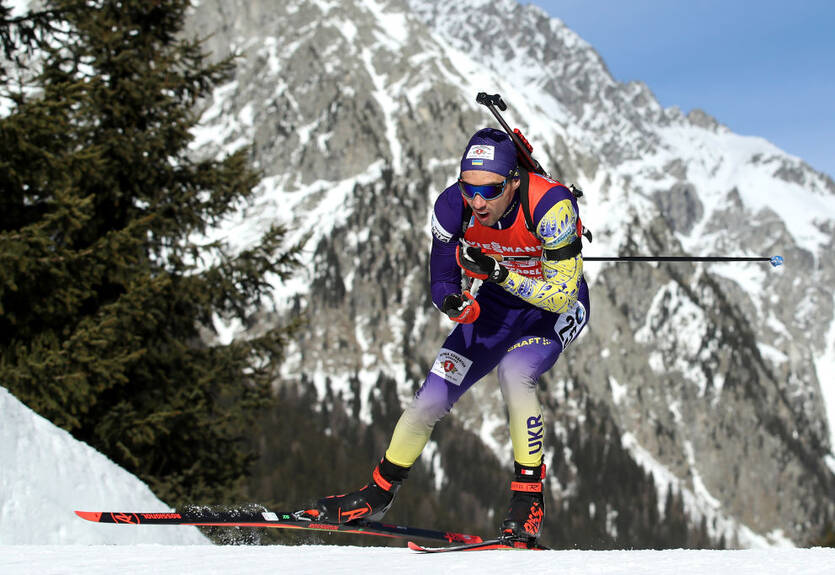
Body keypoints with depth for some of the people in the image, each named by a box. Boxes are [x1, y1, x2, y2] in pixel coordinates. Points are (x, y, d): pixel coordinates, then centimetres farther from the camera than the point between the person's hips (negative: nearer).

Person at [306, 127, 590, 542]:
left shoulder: (550, 205, -34)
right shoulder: (453, 206, -22)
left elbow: (563, 294, -31)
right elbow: (442, 283, -10)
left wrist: (500, 273, -42)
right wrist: (454, 304, -34)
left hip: (556, 306, -4)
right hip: (496, 304, 4)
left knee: (514, 372, -32)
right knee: (431, 399, -2)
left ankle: (528, 503, -19)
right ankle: (377, 493, 21)